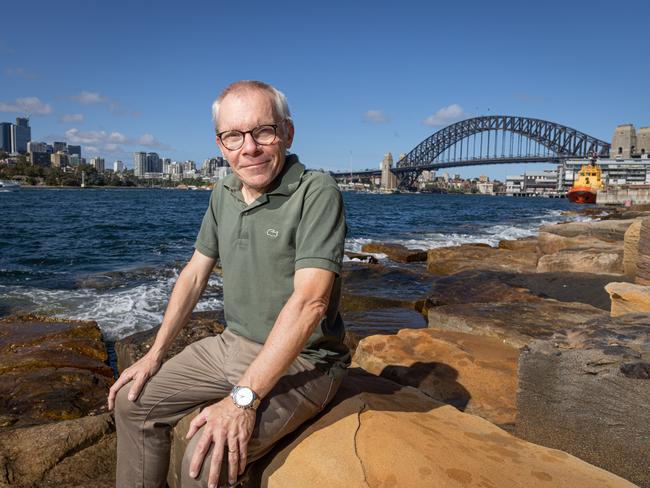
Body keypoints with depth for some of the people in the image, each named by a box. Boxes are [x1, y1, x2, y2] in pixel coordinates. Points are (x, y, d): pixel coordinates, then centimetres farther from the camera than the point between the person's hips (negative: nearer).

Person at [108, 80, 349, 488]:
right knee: (134, 401, 7)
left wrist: (244, 396, -29)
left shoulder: (317, 193, -20)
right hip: (233, 345, 7)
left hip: (302, 361, -7)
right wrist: (155, 354, 7)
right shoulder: (224, 195, 5)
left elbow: (309, 301, -28)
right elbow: (195, 274, 11)